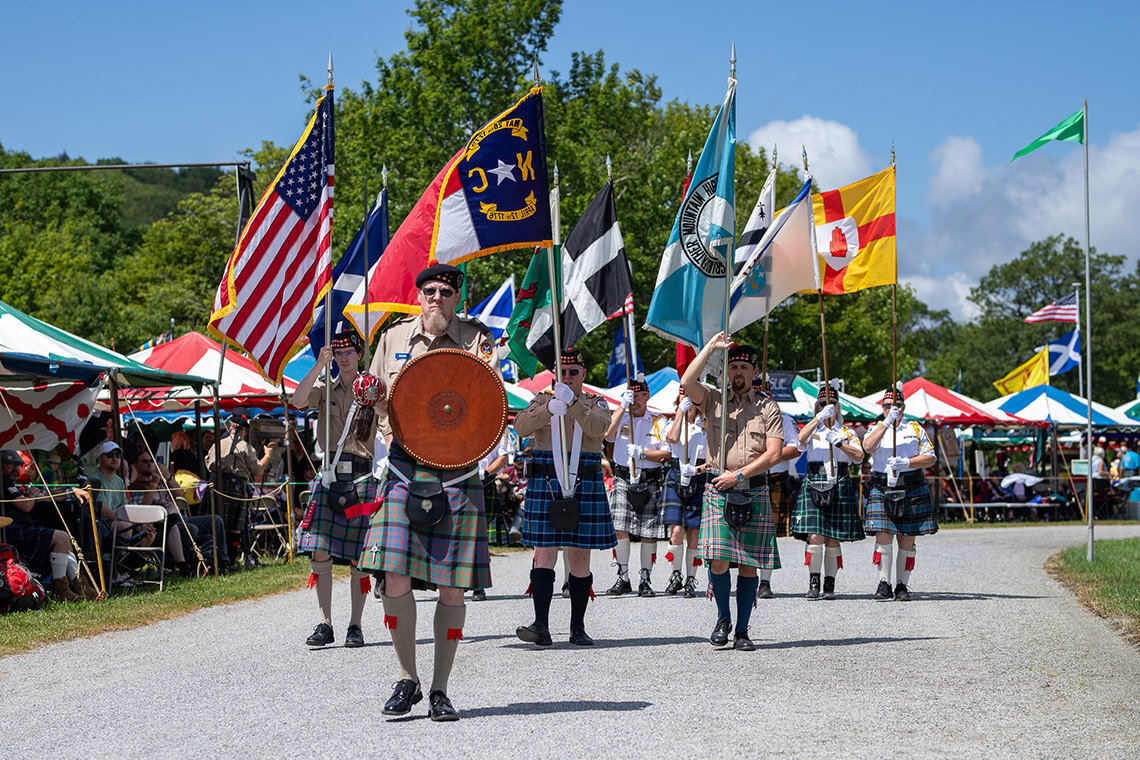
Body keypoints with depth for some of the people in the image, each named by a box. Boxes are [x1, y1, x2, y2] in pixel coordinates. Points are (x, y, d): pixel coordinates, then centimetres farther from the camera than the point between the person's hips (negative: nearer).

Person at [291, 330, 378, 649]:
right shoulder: (325, 388, 12)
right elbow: (298, 401, -8)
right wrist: (319, 365, -12)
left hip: (361, 475, -2)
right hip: (329, 473, 2)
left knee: (358, 555, -1)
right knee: (320, 551, -7)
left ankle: (355, 626, 5)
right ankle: (324, 623, -3)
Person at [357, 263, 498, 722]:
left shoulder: (477, 339, 6)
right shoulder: (394, 338, 13)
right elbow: (378, 396, 21)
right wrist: (388, 429, 1)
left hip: (457, 468, -1)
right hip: (404, 463, 2)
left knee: (452, 585, -1)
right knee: (394, 575, -9)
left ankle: (440, 689, 10)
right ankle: (407, 679, 8)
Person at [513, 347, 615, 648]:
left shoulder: (596, 404, 10)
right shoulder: (542, 401, 10)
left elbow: (598, 428, -13)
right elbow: (521, 427, -8)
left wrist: (572, 402, -27)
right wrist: (548, 409, -25)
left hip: (585, 487, 1)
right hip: (545, 487, -1)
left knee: (580, 559, 4)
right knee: (544, 555, -8)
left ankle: (578, 628, 11)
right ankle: (541, 626, -14)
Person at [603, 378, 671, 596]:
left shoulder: (658, 422, 7)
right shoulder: (620, 416, 9)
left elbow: (666, 453, 1)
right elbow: (608, 435, -12)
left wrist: (642, 453, -15)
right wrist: (623, 406, -15)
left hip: (650, 482, 0)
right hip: (623, 480, 0)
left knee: (649, 534, 0)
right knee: (620, 529, -10)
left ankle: (645, 581, 9)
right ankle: (623, 579, 0)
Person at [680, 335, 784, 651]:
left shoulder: (768, 408, 7)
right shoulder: (713, 401, 9)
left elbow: (773, 453, -1)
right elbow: (687, 382, -11)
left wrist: (739, 474, -9)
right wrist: (711, 348, -11)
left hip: (754, 491, 0)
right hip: (718, 491, 0)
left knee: (749, 564, 1)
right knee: (718, 560, -11)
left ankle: (742, 631, 9)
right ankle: (723, 618, 12)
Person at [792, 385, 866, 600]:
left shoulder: (847, 432, 15)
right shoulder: (812, 430, 13)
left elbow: (858, 457, 0)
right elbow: (801, 440, -11)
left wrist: (838, 442, -12)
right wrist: (819, 419, -19)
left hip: (840, 488, 1)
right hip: (814, 486, -1)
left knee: (833, 541, 0)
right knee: (815, 538, -13)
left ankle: (830, 586, 6)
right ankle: (813, 583, -5)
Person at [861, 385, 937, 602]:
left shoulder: (915, 429, 11)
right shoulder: (876, 428, 11)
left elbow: (930, 458, 4)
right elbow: (868, 447, -13)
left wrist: (906, 463, -12)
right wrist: (887, 423, -19)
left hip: (912, 489, 1)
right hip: (882, 488, -1)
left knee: (907, 541, 1)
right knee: (883, 537, -12)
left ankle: (902, 586, 7)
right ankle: (884, 584, -6)